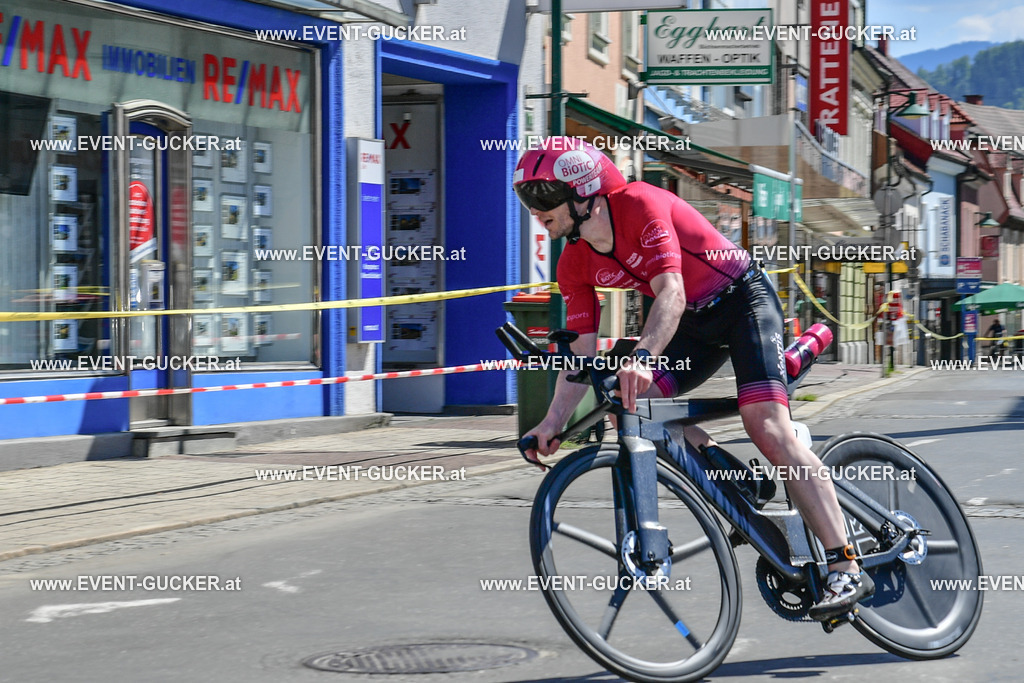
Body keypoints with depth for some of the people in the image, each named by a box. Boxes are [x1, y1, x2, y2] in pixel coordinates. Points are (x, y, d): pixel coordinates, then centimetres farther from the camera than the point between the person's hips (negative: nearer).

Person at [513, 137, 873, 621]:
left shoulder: (641, 205, -25)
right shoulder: (575, 266, -2)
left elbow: (671, 293, -37)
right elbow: (582, 350, -2)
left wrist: (642, 357, -53)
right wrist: (554, 419, -15)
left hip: (744, 299, -8)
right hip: (695, 322, 8)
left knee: (767, 426, -23)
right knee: (635, 402, -12)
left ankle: (846, 568, -26)